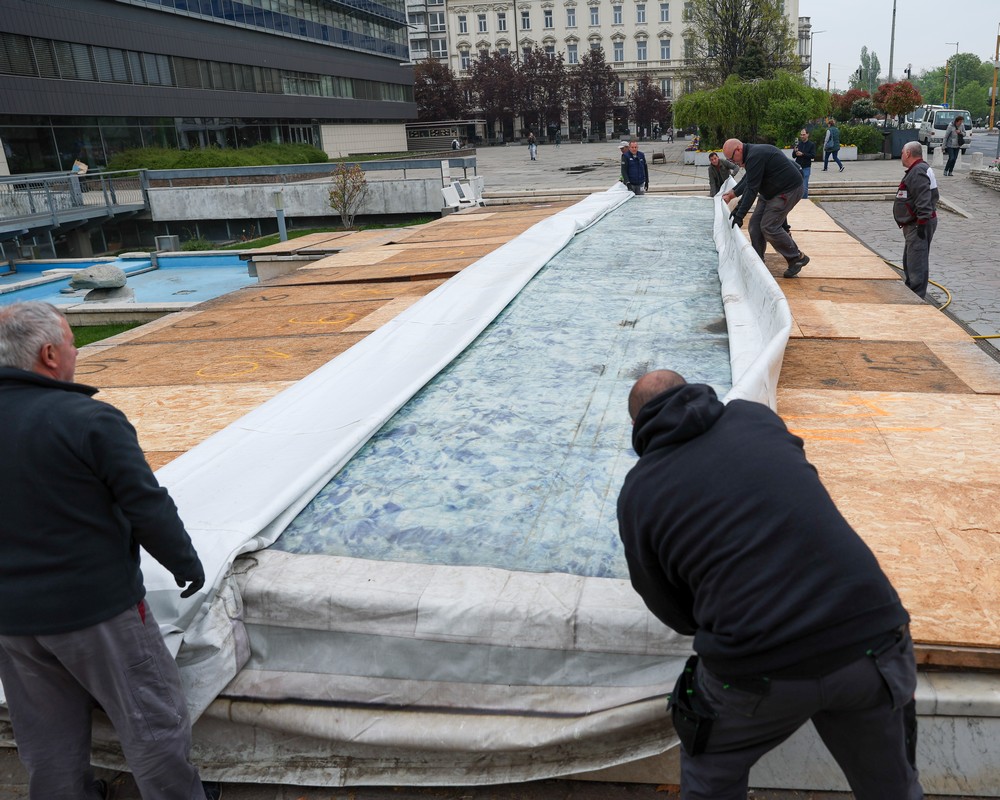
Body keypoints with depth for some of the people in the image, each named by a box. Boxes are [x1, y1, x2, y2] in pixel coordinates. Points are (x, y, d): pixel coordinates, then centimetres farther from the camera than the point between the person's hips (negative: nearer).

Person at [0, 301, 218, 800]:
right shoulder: (89, 421, -22)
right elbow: (148, 507, -18)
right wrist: (185, 563, -1)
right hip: (95, 608, -6)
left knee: (47, 733, 22)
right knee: (149, 716, 13)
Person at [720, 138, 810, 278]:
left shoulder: (755, 157, -25)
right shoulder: (752, 153, 9)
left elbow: (751, 189, -26)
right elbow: (747, 181, 21)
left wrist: (739, 214, -25)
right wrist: (731, 193, 19)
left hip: (789, 190, -11)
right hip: (772, 191, 11)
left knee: (769, 227, -13)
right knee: (755, 224, 6)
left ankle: (797, 258, 1)